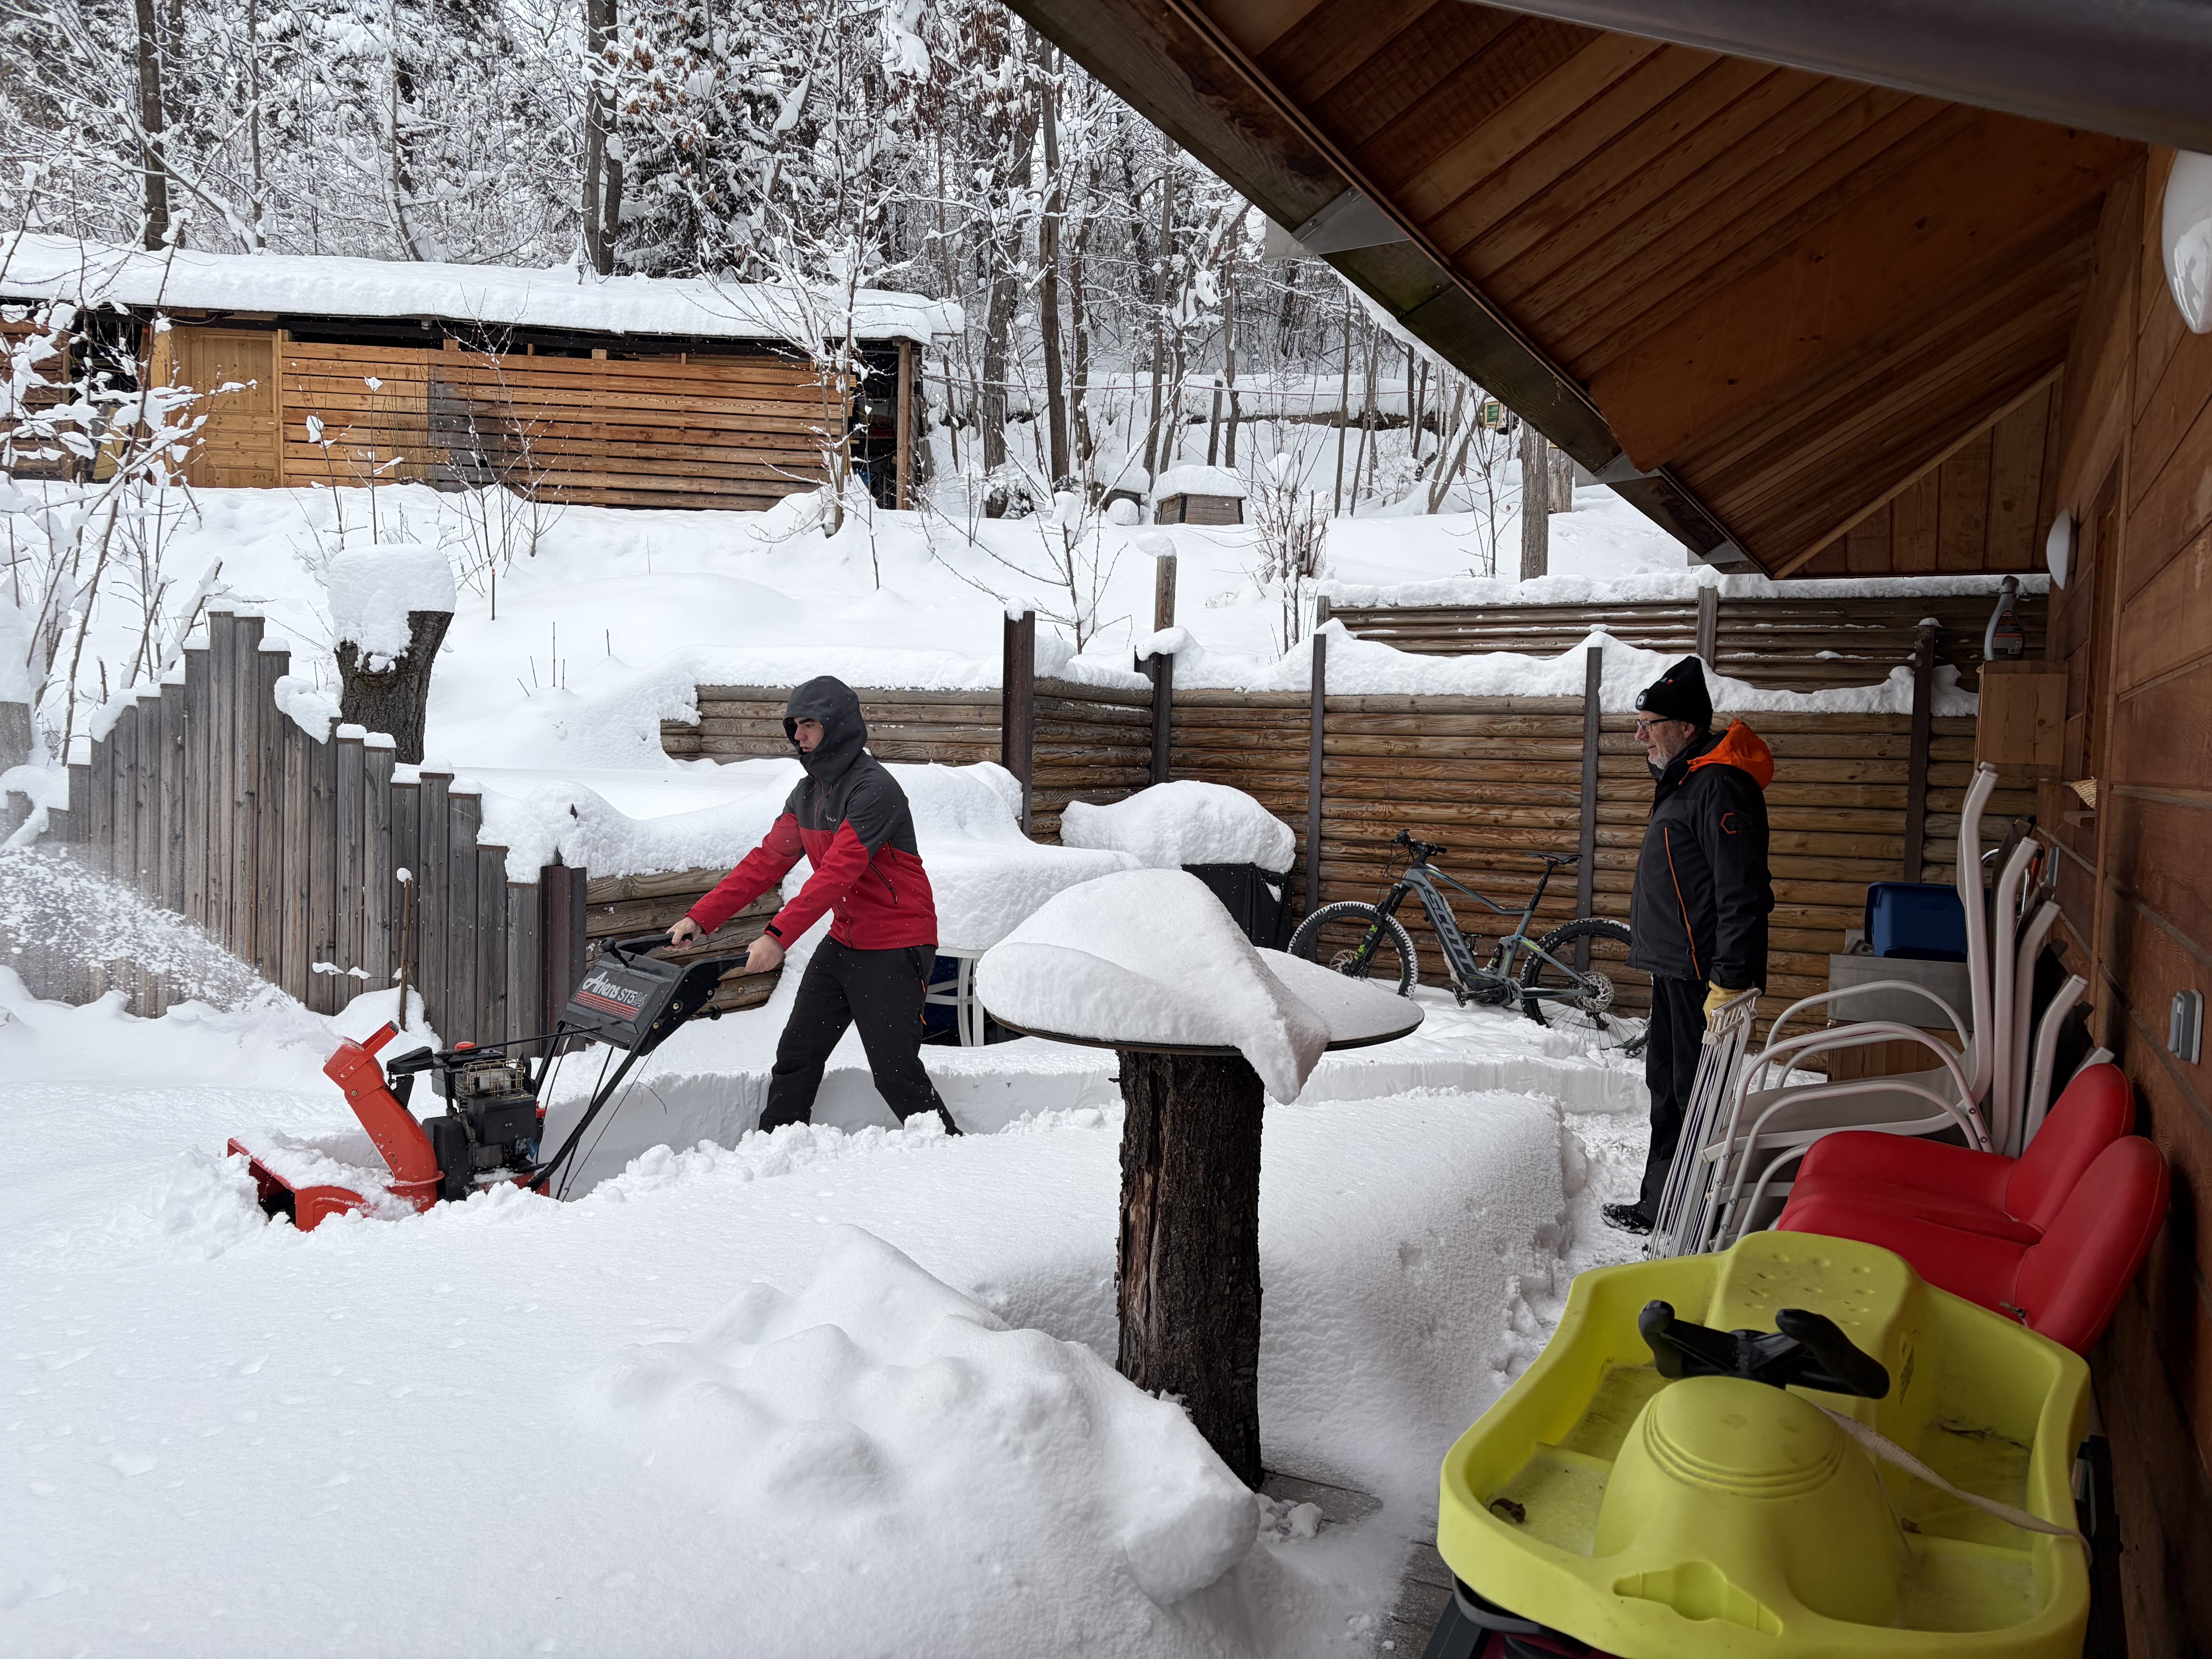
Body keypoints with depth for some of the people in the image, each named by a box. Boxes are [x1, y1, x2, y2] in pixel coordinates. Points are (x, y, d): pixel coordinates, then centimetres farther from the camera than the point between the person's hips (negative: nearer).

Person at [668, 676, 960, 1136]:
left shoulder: (873, 789, -20)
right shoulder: (808, 793, 8)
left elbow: (837, 873, -30)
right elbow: (767, 861, 6)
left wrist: (779, 935, -37)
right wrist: (701, 918, -2)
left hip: (895, 947, -8)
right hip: (842, 943, 9)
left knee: (895, 1072, -6)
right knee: (796, 1055, 8)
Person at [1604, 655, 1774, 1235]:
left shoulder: (1719, 787, -18)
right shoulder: (1685, 780, 17)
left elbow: (1741, 894, -24)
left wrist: (1729, 982, -26)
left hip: (1703, 974, -11)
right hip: (1676, 969, 11)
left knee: (1697, 1095, -7)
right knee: (1667, 1083, 18)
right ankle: (1659, 1204, 30)